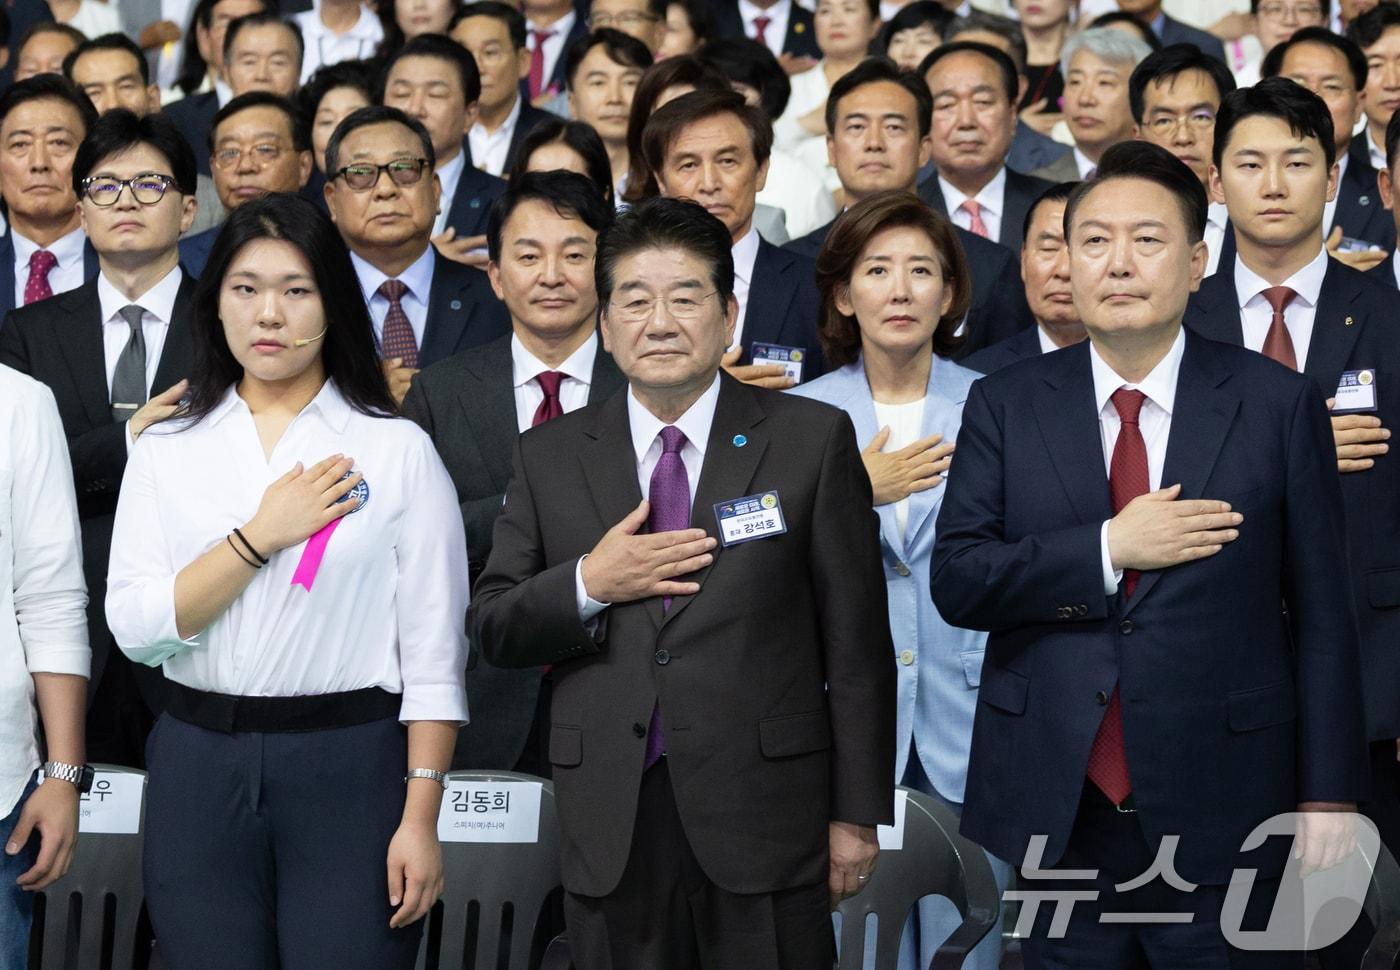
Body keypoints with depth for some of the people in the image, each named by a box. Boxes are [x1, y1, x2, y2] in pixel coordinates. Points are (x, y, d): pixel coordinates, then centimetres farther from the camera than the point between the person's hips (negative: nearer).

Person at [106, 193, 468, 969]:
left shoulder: (397, 450, 1)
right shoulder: (166, 452, 7)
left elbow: (432, 651, -2)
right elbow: (135, 628, -3)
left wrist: (420, 819, -8)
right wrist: (261, 535, -10)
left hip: (350, 763, -2)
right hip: (200, 766, 2)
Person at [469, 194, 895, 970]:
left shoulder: (813, 440, 1)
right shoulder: (550, 456, 9)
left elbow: (855, 640, 0)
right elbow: (492, 630, 8)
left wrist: (857, 814, -1)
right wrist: (589, 585, -10)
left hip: (765, 818, -2)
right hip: (612, 825, 2)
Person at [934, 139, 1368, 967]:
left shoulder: (1278, 406, 0)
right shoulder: (1006, 405, 5)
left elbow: (1322, 616, 0)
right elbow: (957, 581, -3)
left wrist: (1329, 795, -2)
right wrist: (1109, 549, -14)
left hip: (1223, 816, -1)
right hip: (1048, 815, 2)